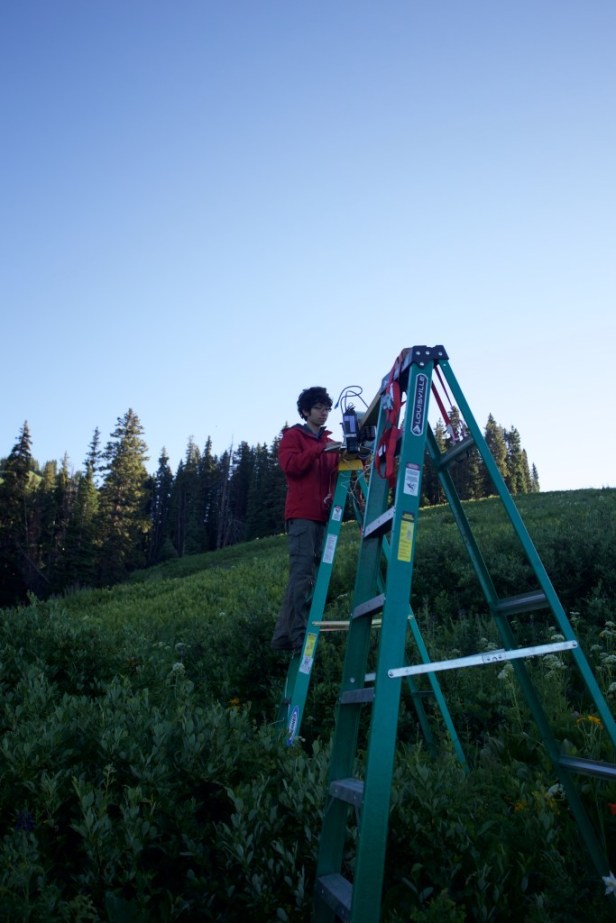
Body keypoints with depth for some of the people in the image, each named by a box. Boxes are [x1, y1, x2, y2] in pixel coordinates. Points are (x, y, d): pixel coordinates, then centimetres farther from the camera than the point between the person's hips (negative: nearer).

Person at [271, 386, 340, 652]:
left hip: (322, 515, 7)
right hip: (301, 514, -7)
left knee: (309, 575, 2)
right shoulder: (293, 435, 6)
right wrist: (321, 450, -17)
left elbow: (333, 476, 21)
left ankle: (284, 636, 5)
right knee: (302, 573, -14)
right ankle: (299, 636, -15)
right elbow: (290, 465, -11)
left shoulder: (328, 441, 25)